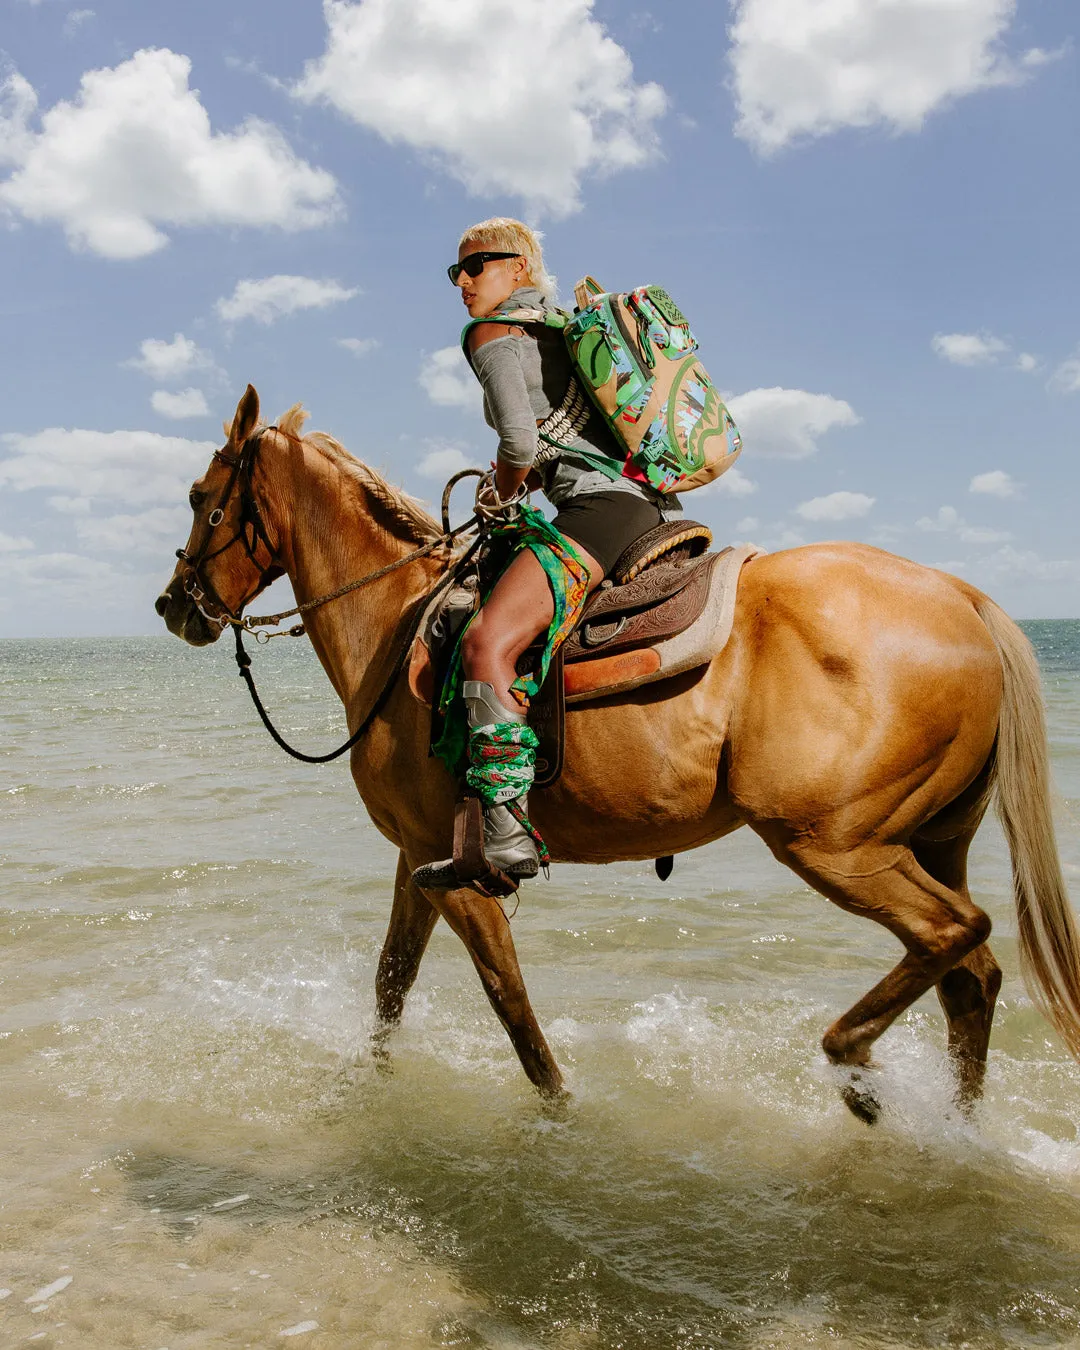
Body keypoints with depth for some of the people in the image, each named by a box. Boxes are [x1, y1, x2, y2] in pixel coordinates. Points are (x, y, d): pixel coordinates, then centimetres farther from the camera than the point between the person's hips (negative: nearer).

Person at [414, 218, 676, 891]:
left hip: (601, 504, -11)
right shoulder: (566, 330, 27)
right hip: (647, 501, 11)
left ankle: (508, 835, -33)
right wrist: (528, 481, 20)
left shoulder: (493, 334, -1)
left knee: (488, 641, -23)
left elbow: (520, 440, -16)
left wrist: (503, 492, 4)